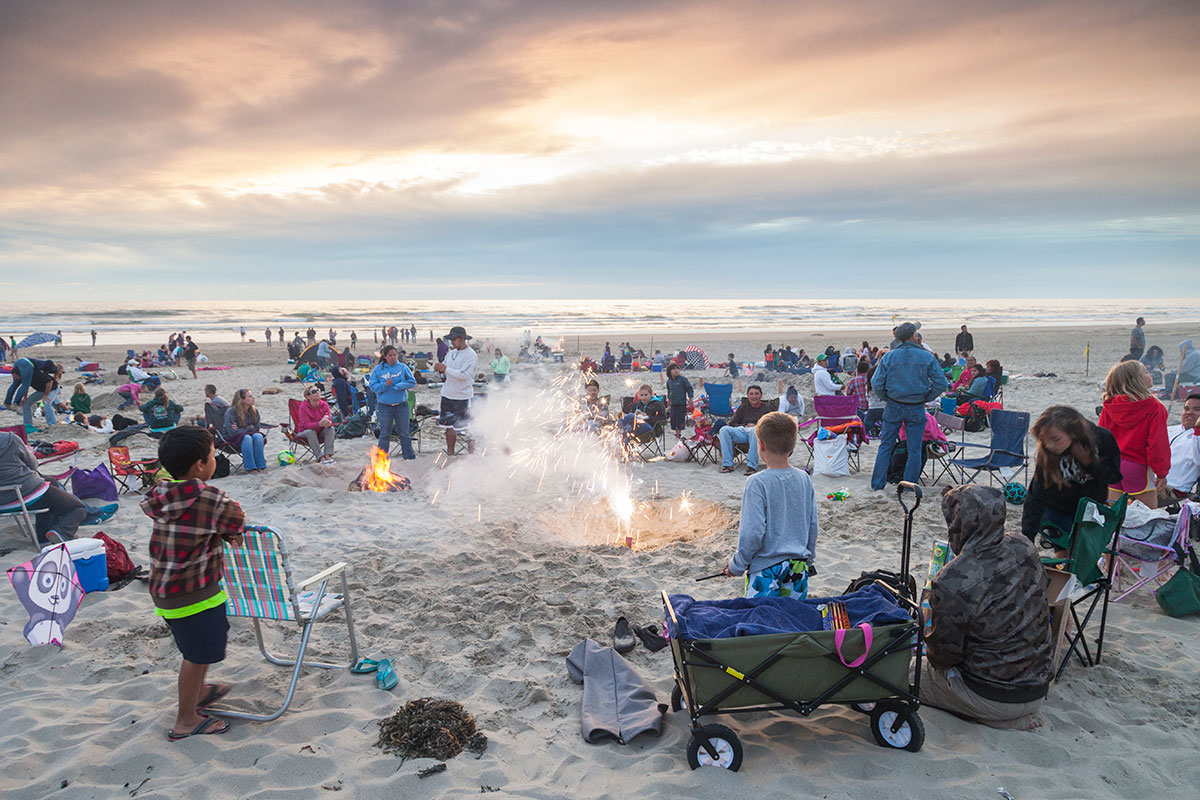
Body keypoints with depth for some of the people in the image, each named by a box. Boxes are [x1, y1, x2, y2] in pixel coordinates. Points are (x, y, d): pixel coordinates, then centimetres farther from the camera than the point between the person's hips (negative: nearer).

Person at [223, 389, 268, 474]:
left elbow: (257, 428, 2)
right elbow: (232, 432, -21)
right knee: (247, 438, -36)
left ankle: (261, 467, -30)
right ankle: (250, 468, -37)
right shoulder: (231, 412, -16)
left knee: (258, 436, -28)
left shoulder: (254, 411, -1)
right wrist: (250, 428, -14)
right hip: (233, 439, -4)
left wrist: (240, 429, -12)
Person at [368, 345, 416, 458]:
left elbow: (412, 382, -3)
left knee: (404, 432, 7)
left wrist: (399, 386, -16)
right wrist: (384, 385, -21)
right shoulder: (378, 369, -1)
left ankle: (409, 457, 17)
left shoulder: (403, 367, -1)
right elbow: (372, 386, -4)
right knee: (384, 434, 7)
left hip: (401, 404, 0)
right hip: (384, 405, 0)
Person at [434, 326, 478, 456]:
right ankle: (450, 453, 20)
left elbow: (464, 374, -21)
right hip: (447, 394, 7)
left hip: (463, 395, -6)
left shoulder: (470, 355, -11)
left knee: (466, 426, -3)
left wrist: (446, 369, -23)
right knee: (449, 426, 10)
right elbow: (444, 372, 15)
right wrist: (438, 368, -8)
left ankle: (472, 451, 10)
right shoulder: (450, 353, 11)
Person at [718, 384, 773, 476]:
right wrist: (744, 426, -1)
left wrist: (756, 425, -9)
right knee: (724, 429, -26)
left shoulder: (766, 408, 23)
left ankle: (752, 465, -44)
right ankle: (727, 464, -30)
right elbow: (732, 423, 19)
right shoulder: (742, 407, 30)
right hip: (742, 431, 3)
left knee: (755, 430, -41)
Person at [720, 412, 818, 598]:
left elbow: (753, 533, -17)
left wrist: (736, 565, -3)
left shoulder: (757, 483, -15)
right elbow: (813, 526, 9)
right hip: (798, 567, 5)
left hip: (767, 569, -5)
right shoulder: (804, 479, 1)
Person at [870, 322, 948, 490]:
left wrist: (886, 399, 8)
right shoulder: (927, 357, -6)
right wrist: (926, 399, 6)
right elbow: (941, 383, -5)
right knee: (914, 449, 10)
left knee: (885, 445, 11)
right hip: (916, 408, -1)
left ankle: (877, 484, 14)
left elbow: (876, 384, -6)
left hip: (893, 407, 1)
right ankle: (910, 485, 16)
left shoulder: (889, 356, -6)